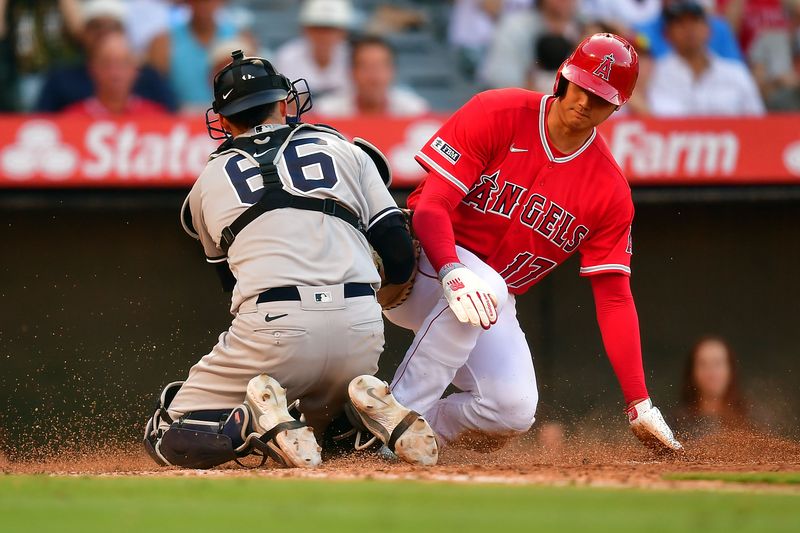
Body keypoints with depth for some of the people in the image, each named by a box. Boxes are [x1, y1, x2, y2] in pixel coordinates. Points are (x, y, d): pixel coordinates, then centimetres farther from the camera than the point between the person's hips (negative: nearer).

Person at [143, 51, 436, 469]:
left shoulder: (209, 181, 20)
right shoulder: (346, 151, 19)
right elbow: (401, 260, 12)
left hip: (273, 327, -3)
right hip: (361, 328, 3)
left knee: (166, 439, 9)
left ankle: (261, 420, -19)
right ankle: (373, 411, -3)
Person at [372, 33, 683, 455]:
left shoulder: (609, 191, -5)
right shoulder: (496, 115, -15)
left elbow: (613, 296, -5)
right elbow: (431, 206, -21)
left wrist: (640, 404, -13)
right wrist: (454, 274, -42)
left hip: (494, 297, 4)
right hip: (425, 259, -4)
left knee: (514, 411, -21)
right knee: (484, 286, -39)